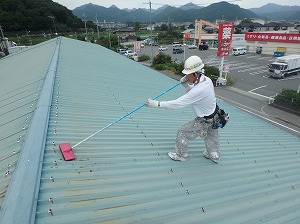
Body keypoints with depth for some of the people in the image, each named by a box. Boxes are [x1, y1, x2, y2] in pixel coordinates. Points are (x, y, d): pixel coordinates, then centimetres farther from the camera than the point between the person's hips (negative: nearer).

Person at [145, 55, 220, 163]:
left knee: (182, 133, 7)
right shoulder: (207, 79, -11)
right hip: (214, 115, 8)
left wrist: (157, 104, -35)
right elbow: (192, 93, 5)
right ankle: (214, 155, 53)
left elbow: (177, 104, -37)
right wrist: (186, 84, -14)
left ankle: (180, 155, 27)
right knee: (211, 137, 29)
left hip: (204, 121, -8)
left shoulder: (199, 90, -37)